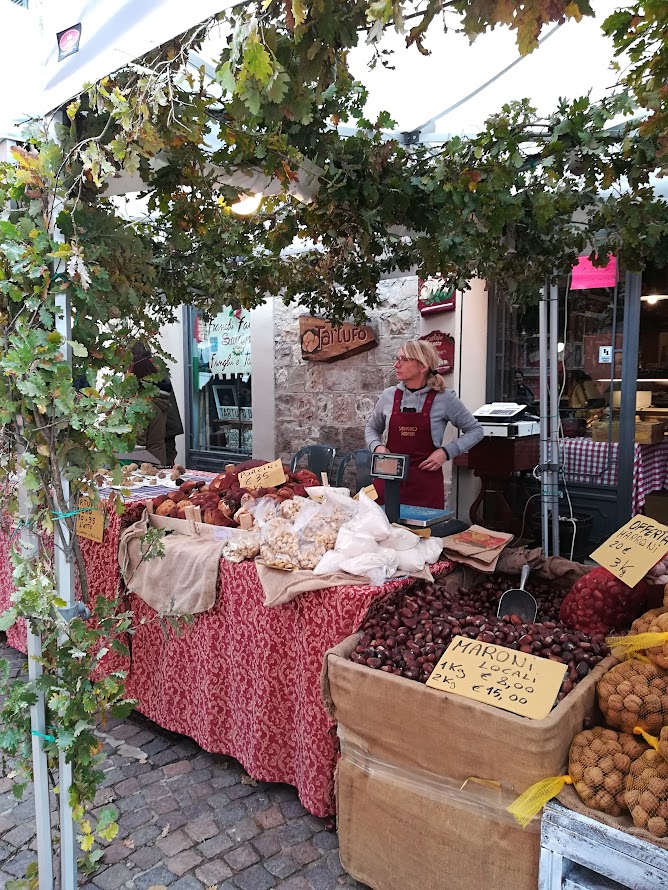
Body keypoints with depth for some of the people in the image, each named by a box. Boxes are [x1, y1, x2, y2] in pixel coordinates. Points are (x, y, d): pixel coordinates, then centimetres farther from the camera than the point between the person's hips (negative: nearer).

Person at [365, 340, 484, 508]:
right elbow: (372, 427, 20)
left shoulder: (444, 398, -5)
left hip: (426, 484, -2)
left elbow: (475, 430, 5)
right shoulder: (389, 395, 3)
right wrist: (377, 446, 0)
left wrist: (446, 451, -8)